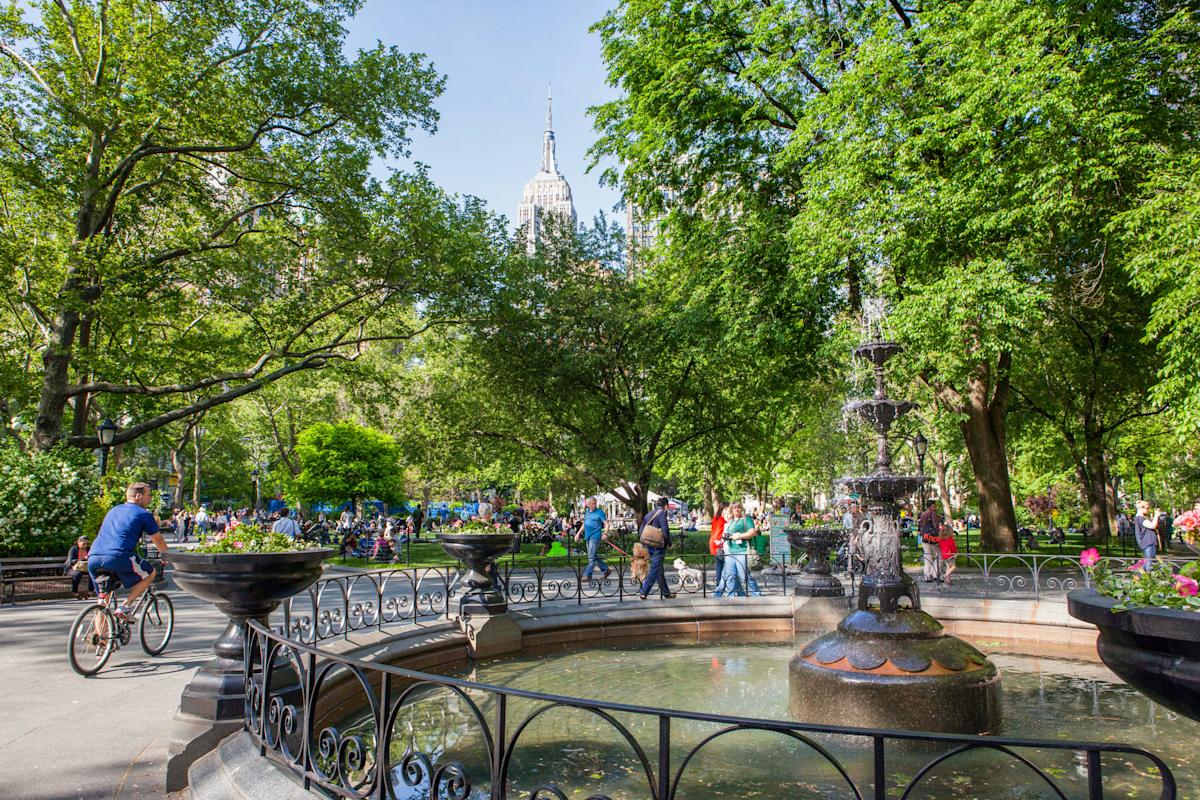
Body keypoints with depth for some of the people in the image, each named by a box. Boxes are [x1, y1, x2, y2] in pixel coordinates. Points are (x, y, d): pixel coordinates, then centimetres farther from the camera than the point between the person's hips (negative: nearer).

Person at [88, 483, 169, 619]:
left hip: (93, 558, 7)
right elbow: (159, 541, 15)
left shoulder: (113, 510, 28)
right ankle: (125, 606, 2)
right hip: (117, 557, -7)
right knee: (150, 572, 15)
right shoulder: (143, 514, 8)